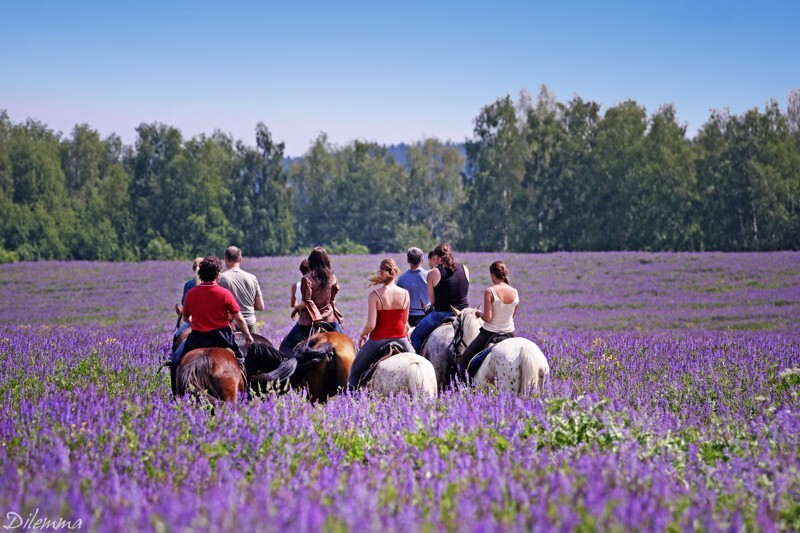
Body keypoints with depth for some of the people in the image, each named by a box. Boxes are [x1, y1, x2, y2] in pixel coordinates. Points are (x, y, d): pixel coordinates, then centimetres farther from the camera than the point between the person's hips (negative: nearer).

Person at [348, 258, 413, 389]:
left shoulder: (375, 295, -15)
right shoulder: (405, 294, -4)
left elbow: (371, 325, -17)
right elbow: (405, 322, 6)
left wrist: (362, 335, 2)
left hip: (378, 339, -3)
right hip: (401, 338, 3)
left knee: (355, 370, 18)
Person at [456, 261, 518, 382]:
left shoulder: (490, 292, -17)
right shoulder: (515, 292, -1)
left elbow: (487, 317, -20)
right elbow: (512, 315, 9)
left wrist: (479, 313, 0)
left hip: (489, 333, -5)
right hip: (509, 333, 5)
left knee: (462, 362, 7)